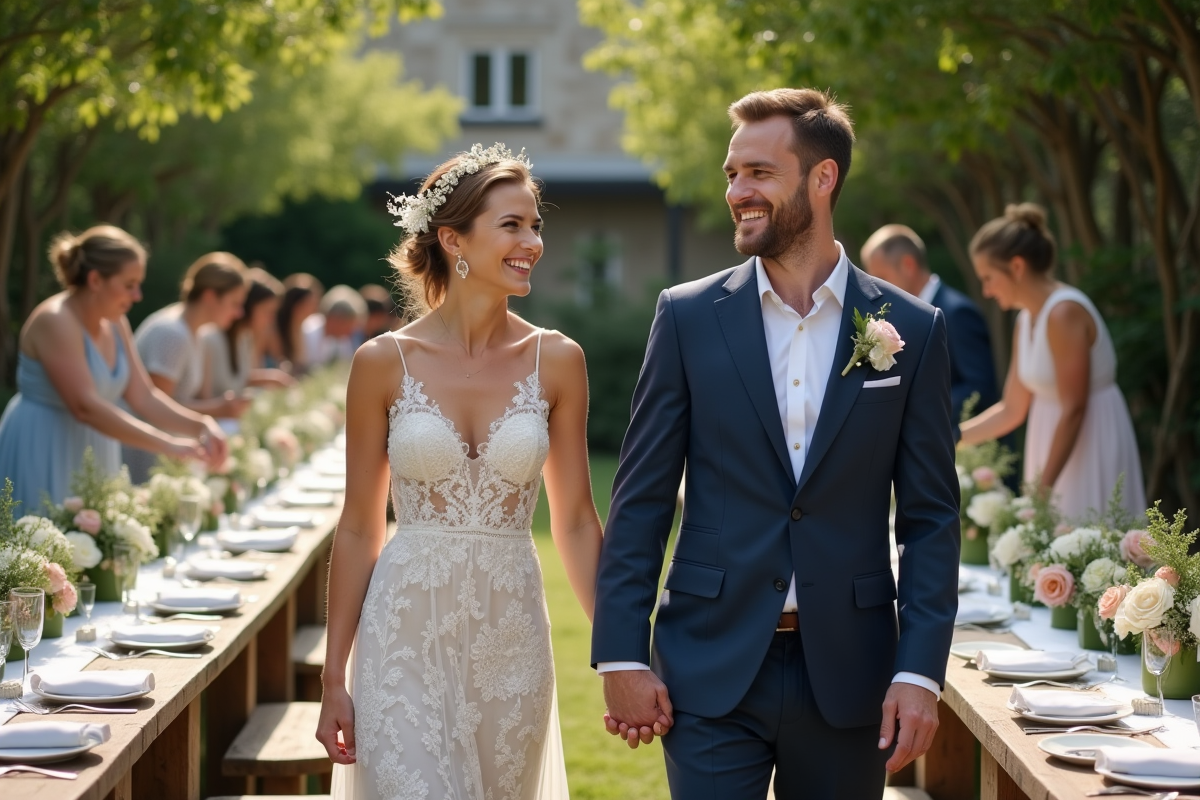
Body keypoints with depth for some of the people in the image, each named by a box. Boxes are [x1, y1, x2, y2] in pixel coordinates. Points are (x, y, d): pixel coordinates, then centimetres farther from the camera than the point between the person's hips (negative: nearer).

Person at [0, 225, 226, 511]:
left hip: (91, 454, 8)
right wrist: (168, 444, -30)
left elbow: (143, 397, 5)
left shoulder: (115, 324, 6)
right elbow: (85, 407, -28)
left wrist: (201, 425, -12)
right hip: (42, 456, -8)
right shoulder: (55, 321, -20)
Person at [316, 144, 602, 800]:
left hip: (511, 641, 2)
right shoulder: (384, 363, -3)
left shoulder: (556, 362, 1)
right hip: (405, 640, -2)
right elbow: (358, 529, 2)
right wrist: (334, 679, 1)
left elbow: (575, 522, 6)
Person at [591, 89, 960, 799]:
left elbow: (931, 517, 2)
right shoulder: (689, 317, 1)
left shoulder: (912, 331, 1)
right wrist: (621, 654, -4)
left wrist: (921, 669, -6)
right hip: (711, 671, 0)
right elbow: (641, 502, 2)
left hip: (847, 676, 1)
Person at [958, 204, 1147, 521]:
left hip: (1090, 449, -9)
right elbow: (1011, 410, 13)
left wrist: (1042, 489, -18)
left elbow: (1073, 410, -20)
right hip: (1058, 444, 9)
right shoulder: (1026, 319, 9)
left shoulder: (1063, 313, -19)